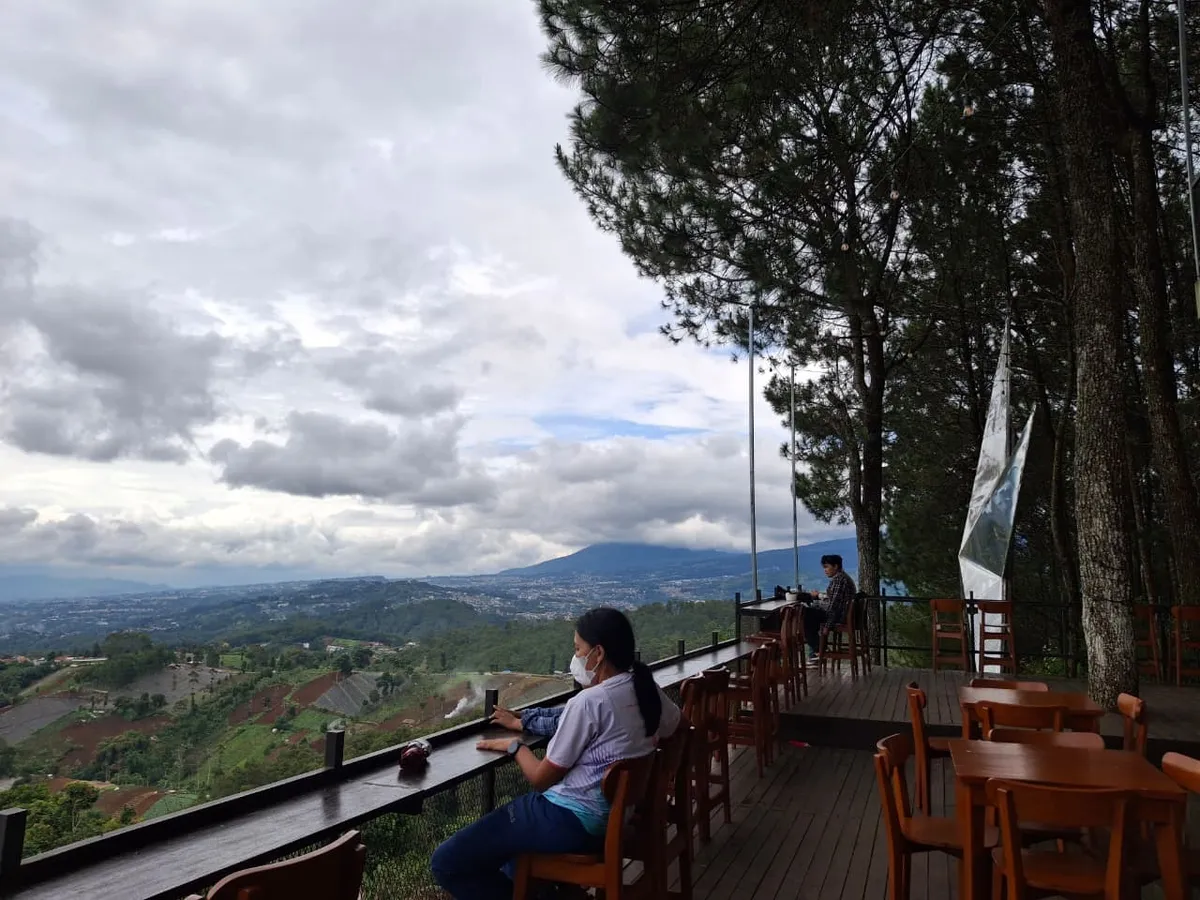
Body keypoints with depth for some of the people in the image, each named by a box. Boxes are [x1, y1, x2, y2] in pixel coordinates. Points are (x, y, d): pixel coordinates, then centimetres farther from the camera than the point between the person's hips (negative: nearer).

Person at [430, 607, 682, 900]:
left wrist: (515, 746, 6)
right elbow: (677, 724, 23)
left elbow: (542, 778, -14)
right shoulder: (646, 688, 0)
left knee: (447, 862, -7)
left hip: (572, 819, -9)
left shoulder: (588, 702, -21)